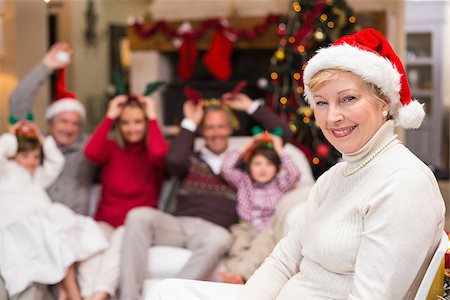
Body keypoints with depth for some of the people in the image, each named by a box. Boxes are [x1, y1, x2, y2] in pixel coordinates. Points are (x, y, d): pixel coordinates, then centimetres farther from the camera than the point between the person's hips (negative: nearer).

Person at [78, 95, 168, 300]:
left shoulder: (153, 151, 9)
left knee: (123, 237, -35)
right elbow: (91, 153, -11)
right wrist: (109, 117, -2)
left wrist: (153, 117, -4)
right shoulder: (111, 147, 12)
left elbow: (158, 154, -17)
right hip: (106, 222, 2)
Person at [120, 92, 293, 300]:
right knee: (138, 216, -30)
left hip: (212, 230, -1)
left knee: (220, 238, -40)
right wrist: (190, 123, 10)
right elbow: (174, 160, -2)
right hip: (179, 223, 1)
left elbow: (284, 133, 23)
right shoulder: (192, 159, 25)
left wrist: (251, 106, 23)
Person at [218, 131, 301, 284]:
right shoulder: (243, 181, 23)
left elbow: (294, 175, 3)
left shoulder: (278, 185, 21)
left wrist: (280, 151, 11)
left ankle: (240, 274, -63)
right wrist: (244, 148, 16)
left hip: (267, 232, -1)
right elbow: (227, 169, 9)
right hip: (245, 228, 2)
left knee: (262, 243, -39)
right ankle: (235, 275, -60)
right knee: (238, 240, -36)